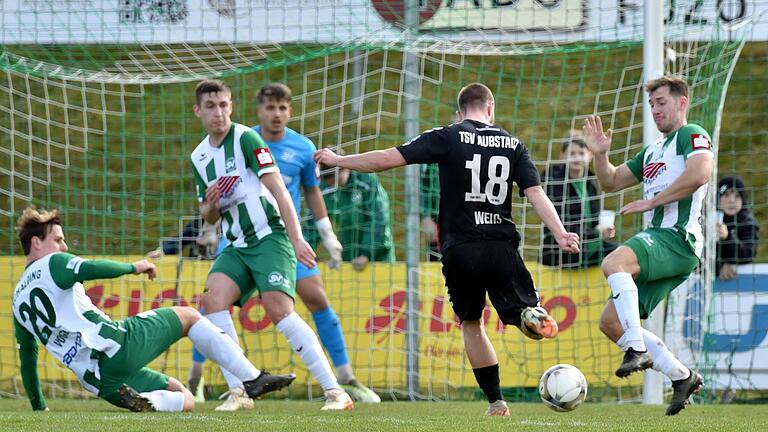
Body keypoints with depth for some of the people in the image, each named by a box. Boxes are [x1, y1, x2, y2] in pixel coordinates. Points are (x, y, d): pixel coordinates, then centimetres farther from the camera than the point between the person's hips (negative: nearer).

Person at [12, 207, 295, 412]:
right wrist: (133, 267, -3)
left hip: (98, 382, 7)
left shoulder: (19, 301, 23)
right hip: (116, 345, -7)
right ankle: (252, 379, -2)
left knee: (185, 400, 17)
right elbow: (92, 269, -19)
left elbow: (27, 361, 27)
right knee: (187, 316, 14)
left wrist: (38, 405, 36)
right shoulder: (52, 264, 1)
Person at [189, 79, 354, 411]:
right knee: (213, 298, -19)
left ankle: (335, 392, -18)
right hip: (236, 247, 6)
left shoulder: (246, 139, -6)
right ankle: (237, 392, -16)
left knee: (279, 310, -22)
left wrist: (297, 238, -21)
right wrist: (210, 203, -4)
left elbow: (278, 189, -12)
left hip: (269, 238, -6)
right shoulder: (198, 157, 13)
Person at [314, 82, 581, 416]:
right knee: (524, 312, 12)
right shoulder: (512, 145, 9)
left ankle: (495, 401, 12)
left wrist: (338, 160, 8)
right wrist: (561, 234, -5)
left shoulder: (447, 138, 0)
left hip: (460, 250, -1)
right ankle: (534, 316, -27)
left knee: (471, 324, 18)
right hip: (502, 247, 1)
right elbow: (535, 192, -2)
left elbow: (387, 159, -4)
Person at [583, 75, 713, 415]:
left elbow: (700, 172, -20)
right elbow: (610, 182, 31)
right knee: (610, 322, 4)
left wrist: (650, 202, -16)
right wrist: (600, 154, 10)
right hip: (656, 239, 10)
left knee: (613, 263, -35)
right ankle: (682, 376, 9)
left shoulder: (692, 135, 0)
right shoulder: (652, 152, 27)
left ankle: (638, 349, -35)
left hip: (678, 238, -10)